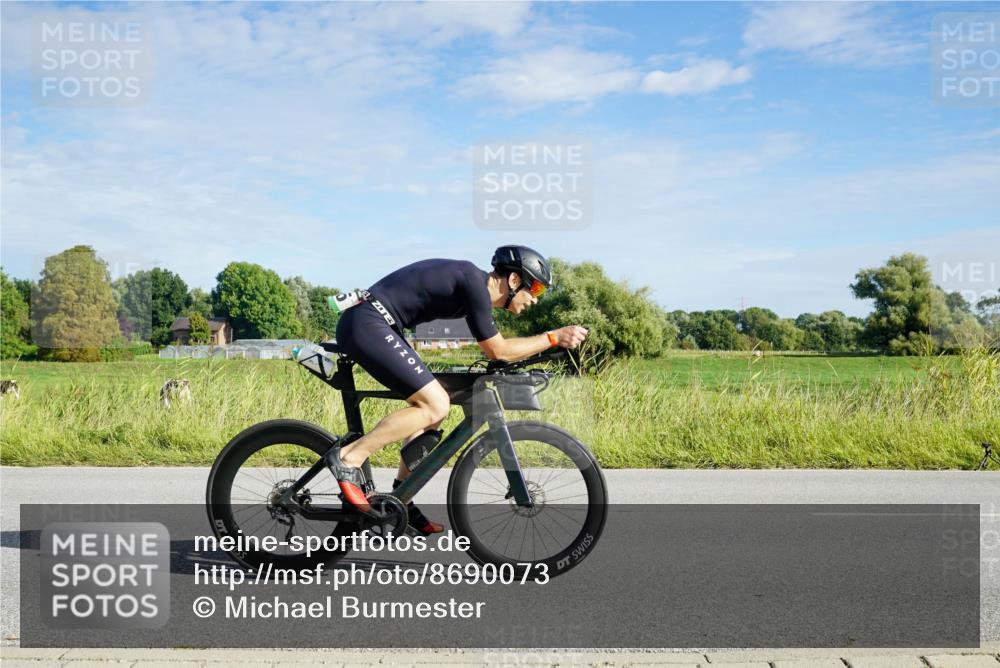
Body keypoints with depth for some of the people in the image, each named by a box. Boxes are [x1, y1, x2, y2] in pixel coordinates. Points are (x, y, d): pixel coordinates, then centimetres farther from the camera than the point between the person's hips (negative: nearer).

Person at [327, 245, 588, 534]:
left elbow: (497, 347, 23)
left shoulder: (476, 283, 14)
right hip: (367, 325, -10)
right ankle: (349, 457, -10)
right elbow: (498, 351, -10)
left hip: (366, 325, 10)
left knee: (430, 406, 11)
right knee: (435, 406, -14)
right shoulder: (474, 283, -14)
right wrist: (553, 337, -5)